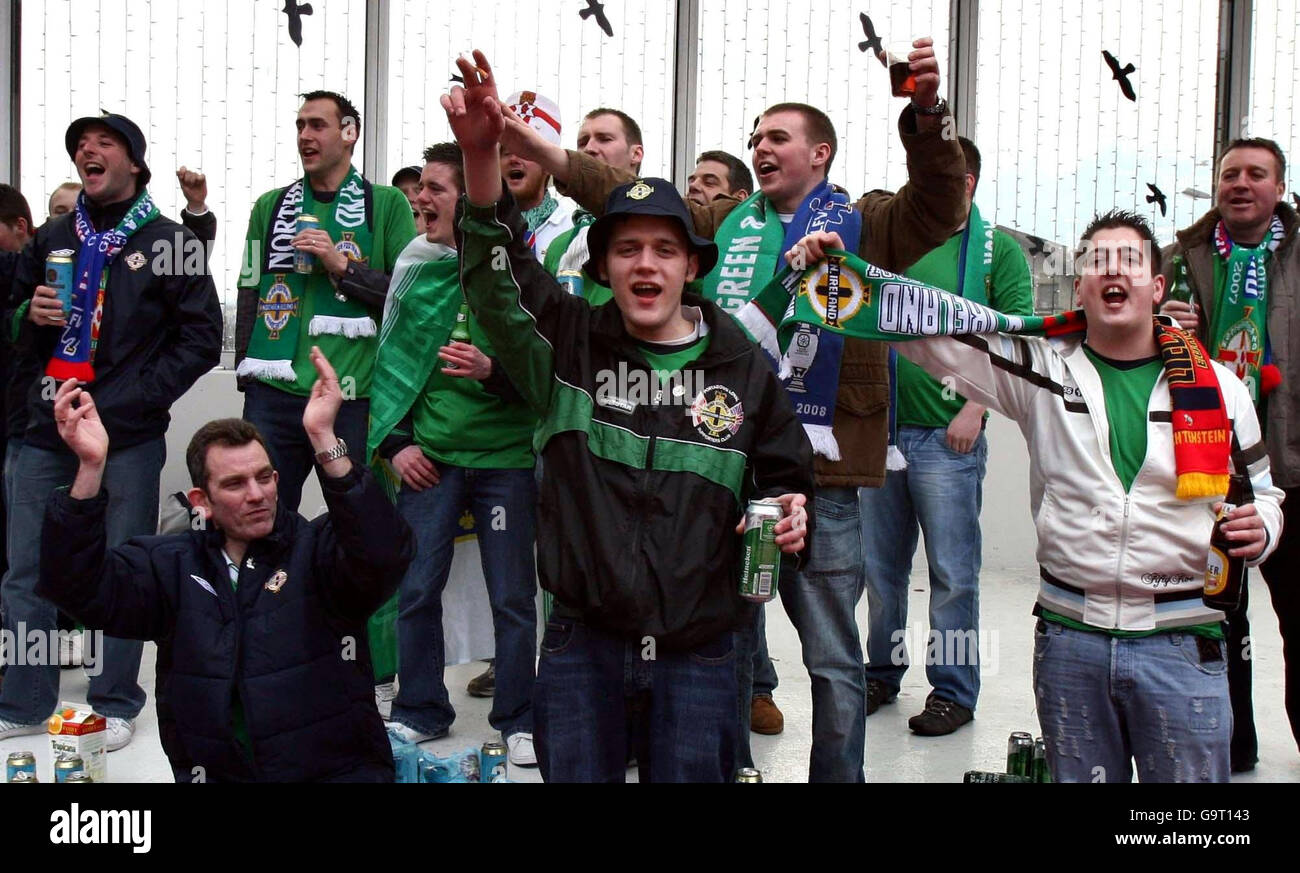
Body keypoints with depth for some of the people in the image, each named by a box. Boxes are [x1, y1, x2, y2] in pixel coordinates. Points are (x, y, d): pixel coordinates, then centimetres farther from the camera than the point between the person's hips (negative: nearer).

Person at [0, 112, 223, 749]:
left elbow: (201, 339, -3)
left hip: (129, 439, -4)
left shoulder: (168, 242, -1)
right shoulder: (51, 239, 13)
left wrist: (136, 398, -11)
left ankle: (114, 705, 18)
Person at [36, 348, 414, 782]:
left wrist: (323, 438, -29)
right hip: (214, 770, 2)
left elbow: (385, 554, -21)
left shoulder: (317, 549, -2)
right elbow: (82, 587, -4)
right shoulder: (171, 564, 8)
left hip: (338, 767, -2)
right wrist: (90, 467, -16)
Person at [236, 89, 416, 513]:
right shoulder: (271, 205, 13)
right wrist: (248, 374, 10)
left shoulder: (387, 204, 5)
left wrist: (341, 265, -11)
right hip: (273, 395, 2)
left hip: (354, 397, -2)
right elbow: (250, 293, 16)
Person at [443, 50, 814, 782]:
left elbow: (785, 474, 13)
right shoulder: (570, 341, 1)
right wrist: (481, 155, -29)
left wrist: (790, 513, -11)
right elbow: (498, 278, -14)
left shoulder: (742, 366, 3)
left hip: (699, 655, 0)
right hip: (583, 646, 0)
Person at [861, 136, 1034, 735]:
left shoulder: (997, 250, 2)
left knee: (952, 571, 1)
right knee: (881, 566, 13)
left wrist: (974, 408, -12)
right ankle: (882, 672, 27)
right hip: (879, 429, 4)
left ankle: (954, 690, 12)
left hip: (947, 437, -4)